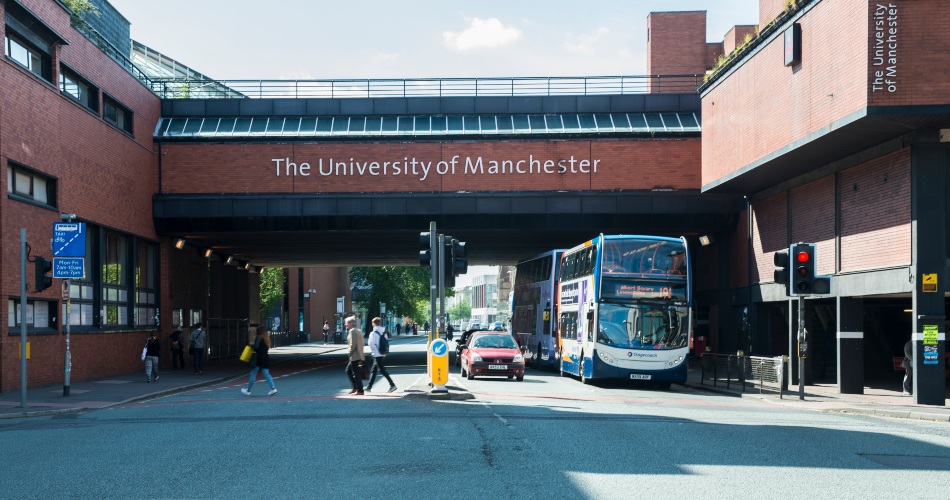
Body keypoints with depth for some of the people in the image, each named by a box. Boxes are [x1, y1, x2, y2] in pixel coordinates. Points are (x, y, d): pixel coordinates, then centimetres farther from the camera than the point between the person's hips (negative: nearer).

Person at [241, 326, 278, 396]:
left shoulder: (259, 338, -10)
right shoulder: (266, 338, 13)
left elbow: (256, 347, -21)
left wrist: (251, 345, -1)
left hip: (258, 358, -7)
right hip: (265, 358, 7)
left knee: (253, 374, 4)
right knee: (266, 374, 6)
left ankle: (248, 390, 13)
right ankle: (273, 388, -8)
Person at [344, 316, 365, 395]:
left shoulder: (352, 331, -13)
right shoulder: (359, 330, 15)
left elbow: (353, 344, -22)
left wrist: (350, 352, -10)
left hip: (355, 356, -10)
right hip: (359, 356, 10)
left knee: (356, 373, -4)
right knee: (348, 370, 18)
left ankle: (360, 391, 0)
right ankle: (355, 387, 18)